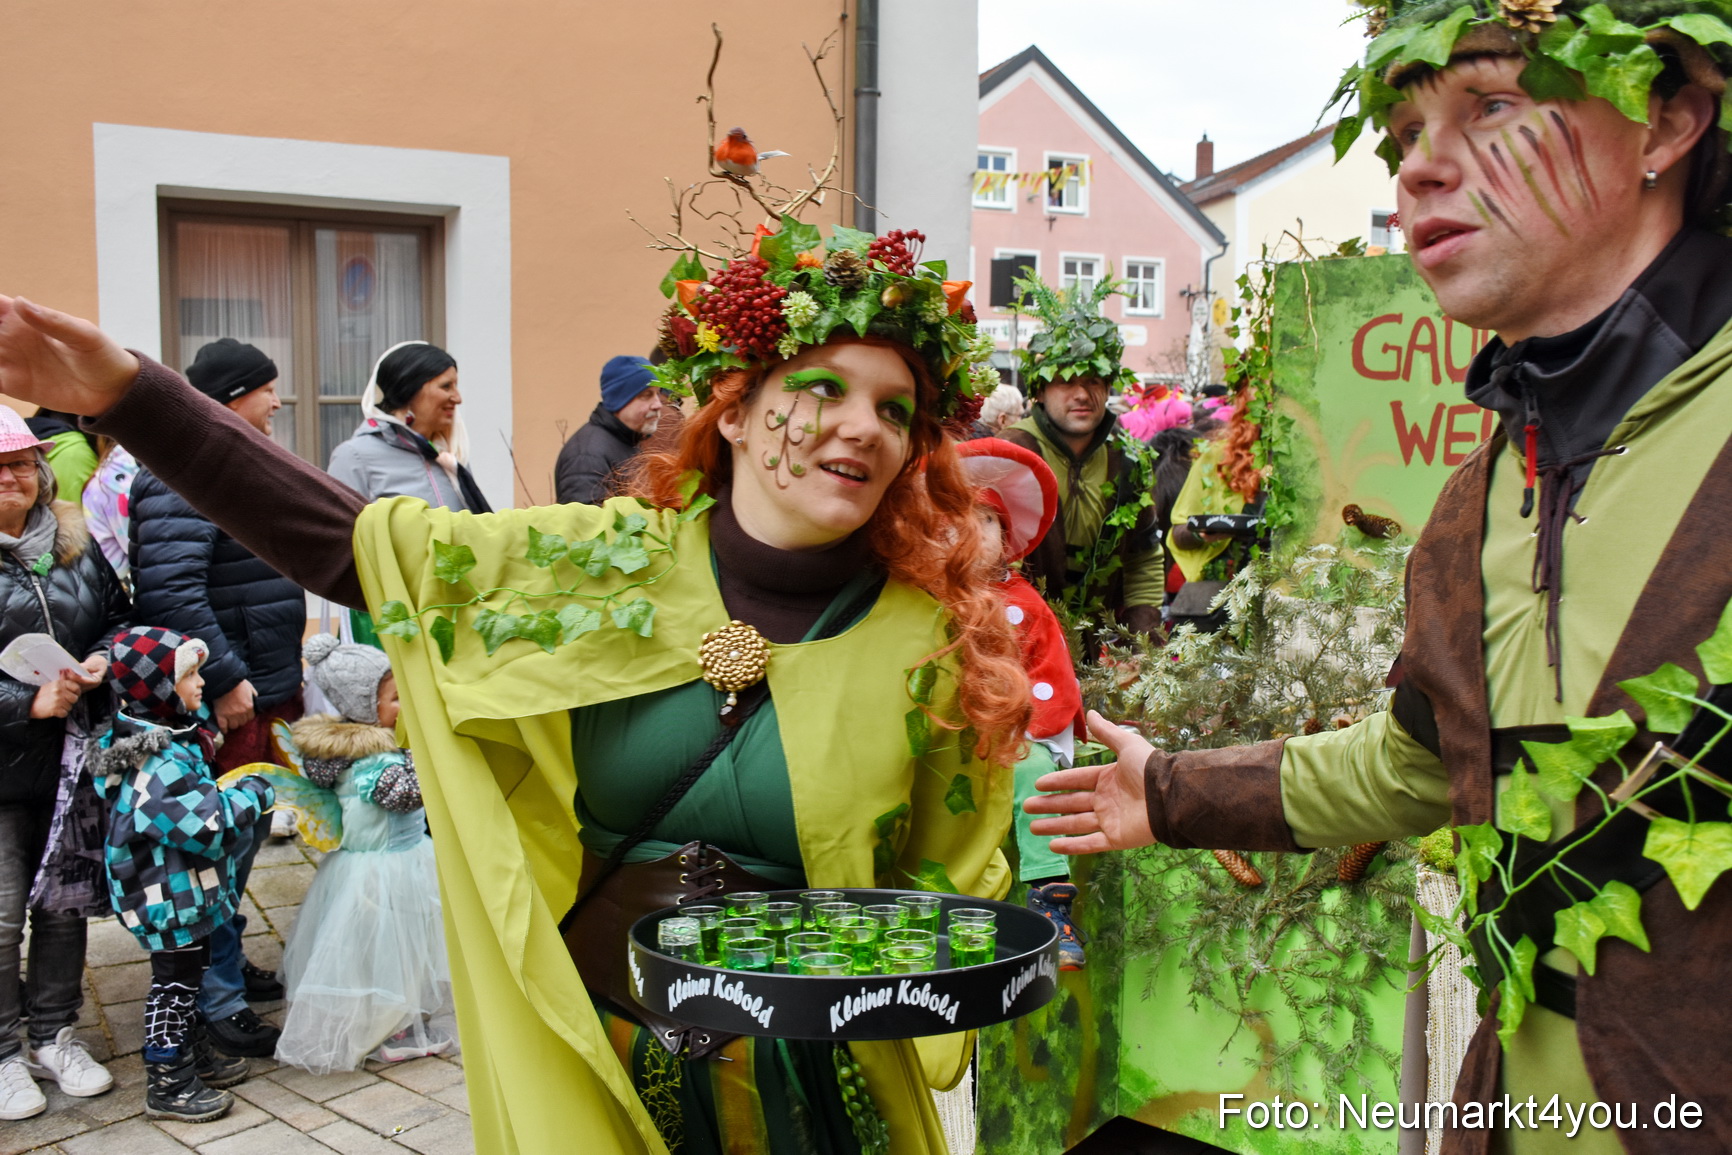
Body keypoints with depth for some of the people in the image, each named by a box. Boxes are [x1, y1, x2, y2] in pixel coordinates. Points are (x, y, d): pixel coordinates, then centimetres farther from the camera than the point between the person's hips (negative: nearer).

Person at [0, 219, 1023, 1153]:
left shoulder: (933, 640, -9)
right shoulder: (603, 566, -7)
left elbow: (952, 882, 2)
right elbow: (343, 541, -6)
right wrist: (127, 392, -11)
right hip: (586, 1062, 1)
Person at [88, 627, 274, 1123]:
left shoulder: (172, 735, 4)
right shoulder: (155, 763, -28)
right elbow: (206, 824, -30)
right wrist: (253, 793, -17)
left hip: (185, 894, 10)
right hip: (170, 897, -10)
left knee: (187, 974, 22)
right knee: (175, 981, 1)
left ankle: (193, 1054, 38)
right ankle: (167, 1084, 13)